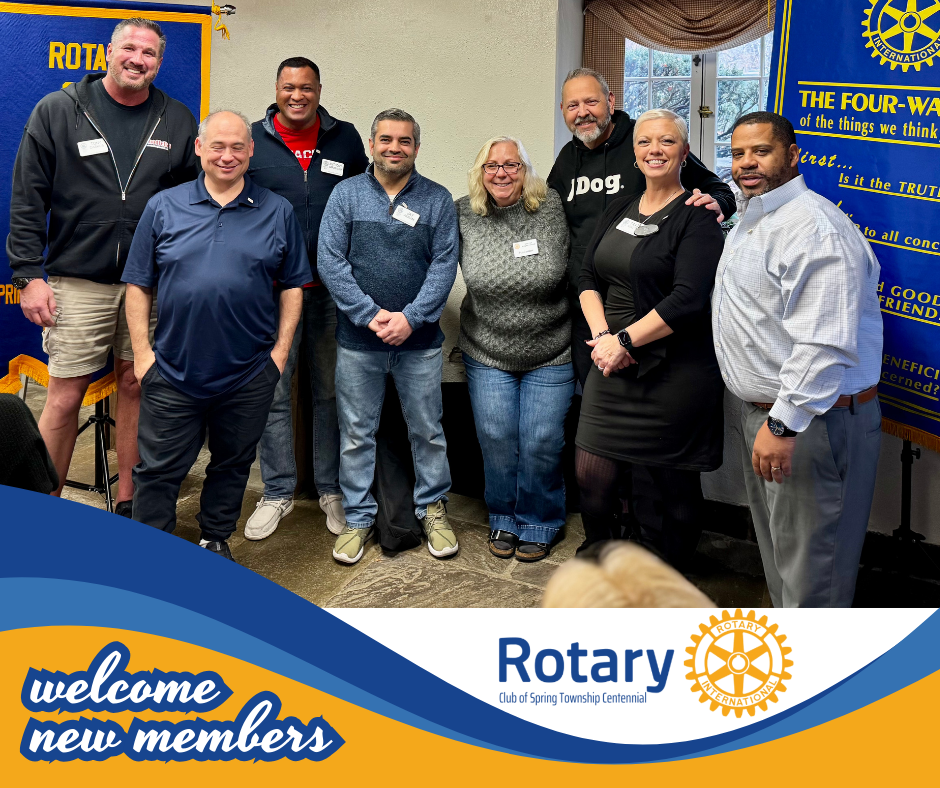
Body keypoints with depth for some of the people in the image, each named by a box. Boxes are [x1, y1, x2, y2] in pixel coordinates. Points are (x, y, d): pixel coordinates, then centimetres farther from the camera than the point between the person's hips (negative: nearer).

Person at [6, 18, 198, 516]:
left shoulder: (178, 122, 8)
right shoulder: (57, 111, 1)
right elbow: (27, 199, 0)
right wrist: (28, 274, -7)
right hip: (77, 282, -2)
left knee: (136, 387, 9)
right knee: (65, 396, -1)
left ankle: (126, 503, 23)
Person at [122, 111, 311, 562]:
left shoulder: (277, 212, 5)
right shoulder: (164, 207, 3)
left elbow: (293, 286, 7)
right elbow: (138, 285, 4)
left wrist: (281, 350, 0)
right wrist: (142, 352, -2)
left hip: (249, 375, 1)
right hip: (173, 373, 0)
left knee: (232, 465, 15)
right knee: (158, 470, 6)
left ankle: (216, 542, 34)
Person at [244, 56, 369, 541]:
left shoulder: (346, 138, 7)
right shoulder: (250, 140, 4)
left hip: (333, 287, 1)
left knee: (332, 390, 9)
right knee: (271, 391, 3)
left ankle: (332, 489, 22)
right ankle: (278, 492, 17)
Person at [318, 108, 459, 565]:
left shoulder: (437, 199, 4)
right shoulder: (346, 194, 2)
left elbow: (444, 264, -2)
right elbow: (329, 260, -5)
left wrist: (411, 318, -14)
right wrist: (371, 314, -13)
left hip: (420, 340, 0)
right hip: (358, 340, 0)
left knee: (427, 429, 9)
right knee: (356, 433, 7)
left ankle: (432, 508, 26)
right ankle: (358, 517, 20)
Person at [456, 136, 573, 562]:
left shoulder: (554, 209, -8)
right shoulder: (463, 215, -2)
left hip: (549, 356, -1)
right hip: (487, 354, 2)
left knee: (541, 443, 1)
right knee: (496, 439, 5)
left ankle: (539, 524, 23)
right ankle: (504, 519, 28)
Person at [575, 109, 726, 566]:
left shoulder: (696, 216, -8)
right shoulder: (620, 209, 13)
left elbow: (688, 299, -18)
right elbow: (589, 277, 10)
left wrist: (624, 340, -16)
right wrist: (601, 335, -7)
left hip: (674, 372, -5)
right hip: (612, 367, 6)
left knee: (670, 485, 7)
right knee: (591, 474, 5)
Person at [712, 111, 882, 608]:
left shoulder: (813, 226, -21)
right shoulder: (749, 221, 13)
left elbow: (825, 343, -29)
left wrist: (784, 424, -29)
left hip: (811, 420, -10)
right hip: (764, 411, 11)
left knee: (809, 565, 0)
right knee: (775, 546, 23)